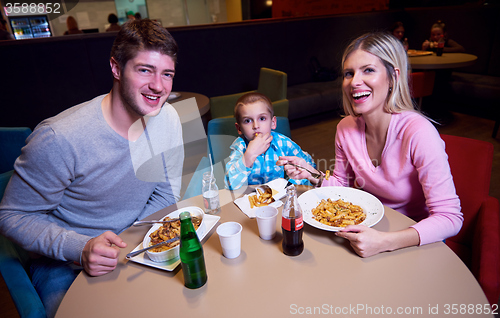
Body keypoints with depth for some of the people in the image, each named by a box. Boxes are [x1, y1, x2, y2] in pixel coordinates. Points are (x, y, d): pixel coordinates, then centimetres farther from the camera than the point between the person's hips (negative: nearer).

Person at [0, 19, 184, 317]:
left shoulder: (168, 118, -10)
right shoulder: (58, 138, -26)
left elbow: (166, 192, -1)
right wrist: (81, 249, -29)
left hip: (137, 247, 4)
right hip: (66, 265, -3)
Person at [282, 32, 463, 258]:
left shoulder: (418, 132, -25)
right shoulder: (346, 128, -8)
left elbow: (450, 218, -23)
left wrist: (385, 242, -36)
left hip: (415, 244, -4)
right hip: (369, 228, 4)